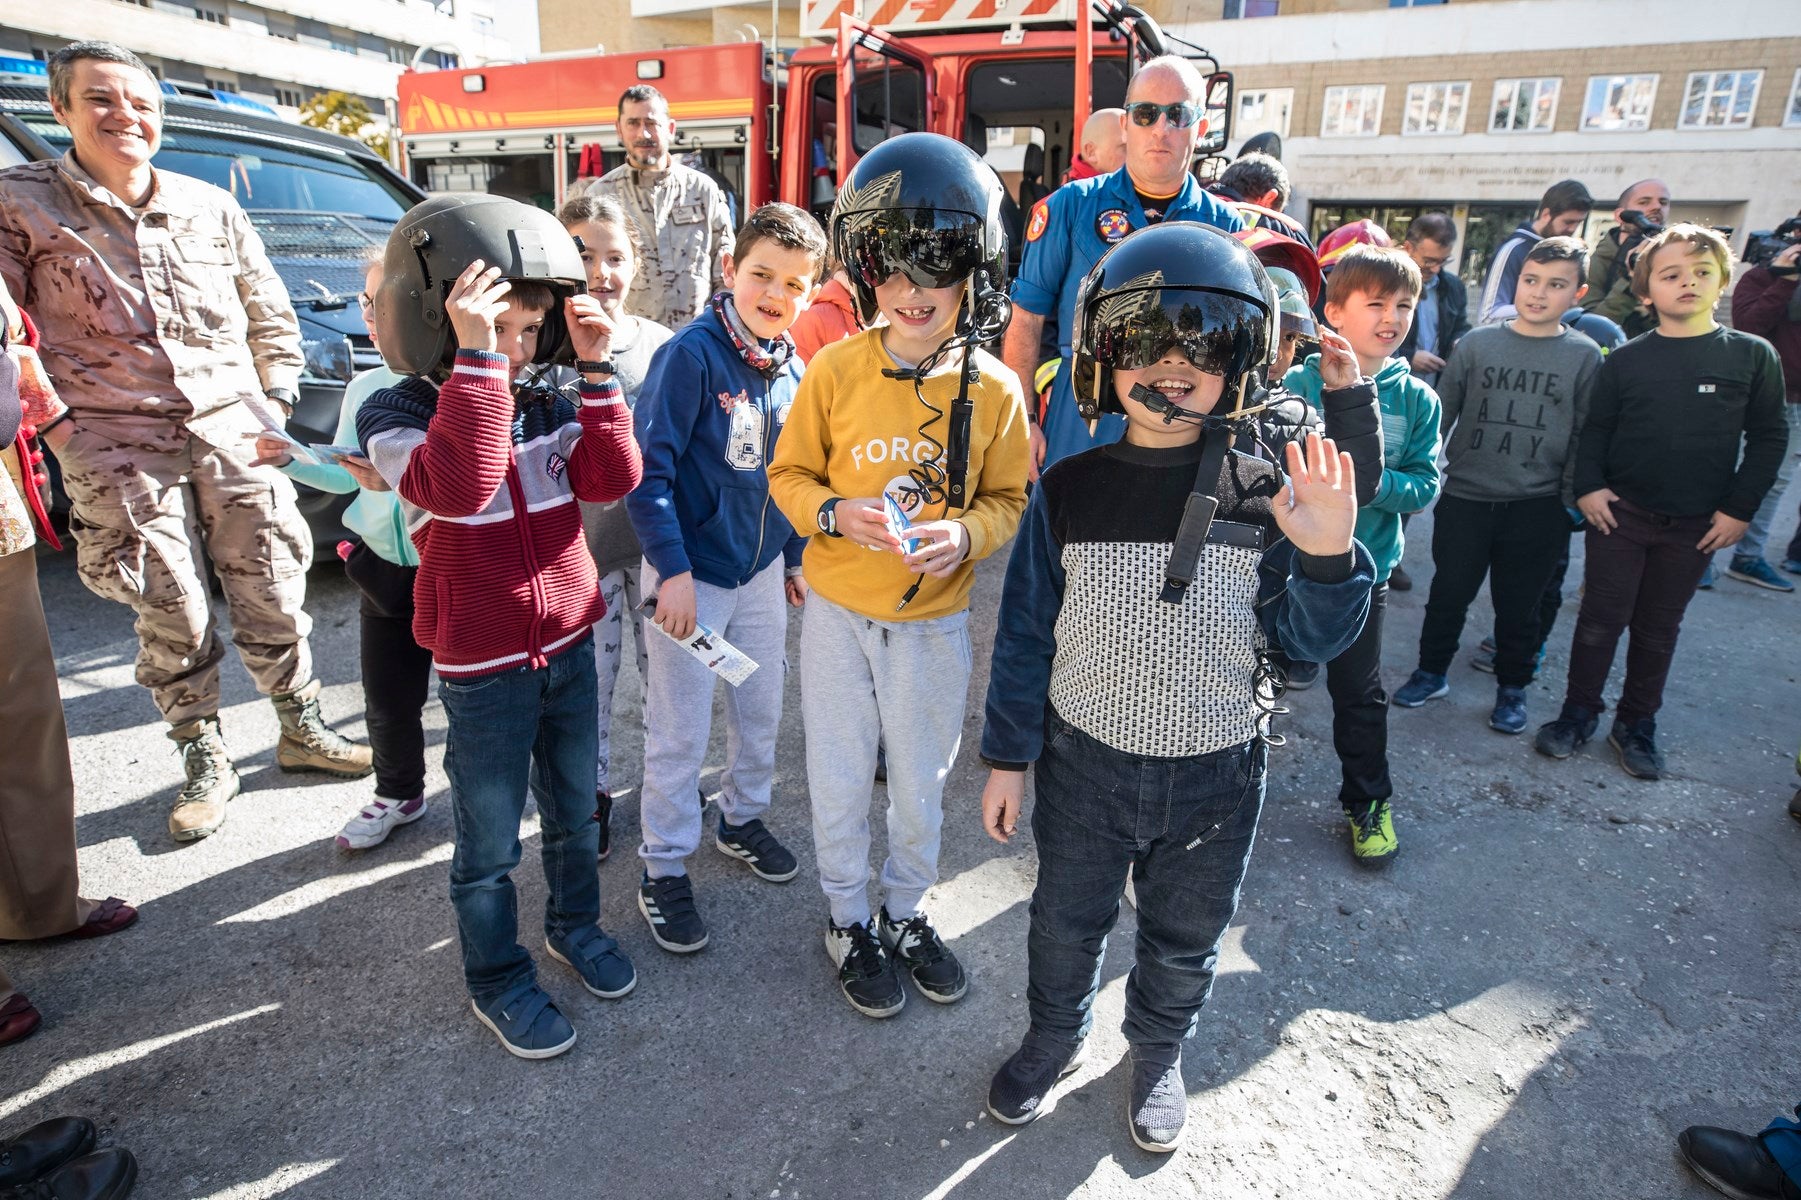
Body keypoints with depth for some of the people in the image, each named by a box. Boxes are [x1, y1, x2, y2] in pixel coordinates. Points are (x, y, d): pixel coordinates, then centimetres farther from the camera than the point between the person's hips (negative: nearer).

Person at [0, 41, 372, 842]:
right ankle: (205, 762, 18)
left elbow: (272, 319, 15)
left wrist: (272, 402, 5)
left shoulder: (212, 209, 8)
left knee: (272, 593, 5)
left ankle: (301, 732, 22)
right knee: (172, 612, 1)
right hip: (118, 444, -2)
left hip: (232, 428, 2)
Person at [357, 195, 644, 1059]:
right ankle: (496, 979, 33)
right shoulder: (395, 414, -13)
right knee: (490, 842, 12)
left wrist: (595, 370, -18)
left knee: (574, 811, 22)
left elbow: (612, 478, -13)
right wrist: (476, 358, -37)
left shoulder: (547, 408, 1)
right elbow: (457, 487, -34)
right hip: (482, 669, -4)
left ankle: (573, 923, 46)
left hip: (570, 646, 5)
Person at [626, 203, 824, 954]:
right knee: (680, 731, 5)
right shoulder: (692, 354, -19)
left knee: (762, 708, 19)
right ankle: (664, 869, 24)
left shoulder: (792, 366, 1)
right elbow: (649, 468, -20)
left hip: (762, 571, 6)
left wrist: (794, 556, 15)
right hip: (691, 575, -6)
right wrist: (672, 569, -22)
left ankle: (743, 817, 43)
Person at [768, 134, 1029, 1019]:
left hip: (935, 621, 1)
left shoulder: (994, 390, -9)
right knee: (841, 782, 14)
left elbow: (1009, 499, 2)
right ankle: (849, 922, 40)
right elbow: (788, 475, -1)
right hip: (838, 613, 0)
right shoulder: (835, 370, -11)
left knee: (921, 785, 18)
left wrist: (966, 534, -19)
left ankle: (906, 913, 44)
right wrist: (835, 513, -21)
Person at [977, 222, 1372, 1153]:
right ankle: (1054, 1036, 50)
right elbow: (1026, 635, -4)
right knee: (1067, 921, 21)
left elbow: (1308, 640, -7)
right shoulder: (1068, 491, -10)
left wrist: (1328, 558, -25)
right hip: (1084, 763, 0)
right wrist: (1007, 758, -1)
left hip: (1215, 775, 1)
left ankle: (1158, 1052, 52)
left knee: (1184, 940, 22)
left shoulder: (1266, 499, -10)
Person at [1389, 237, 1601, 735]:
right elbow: (1440, 413, 4)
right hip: (1464, 497, 0)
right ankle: (1432, 671, 29)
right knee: (1448, 595, 10)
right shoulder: (1478, 343, 0)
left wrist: (1572, 499, 1)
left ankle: (1512, 686, 30)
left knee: (1519, 605, 11)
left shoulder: (1585, 356, 0)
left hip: (1536, 507, 0)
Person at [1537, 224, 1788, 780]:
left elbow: (1769, 436, 1)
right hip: (1619, 514, -1)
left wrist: (1739, 508, -4)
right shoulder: (1625, 360, -2)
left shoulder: (1752, 355, -2)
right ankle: (1579, 712, 19)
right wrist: (1588, 487, -10)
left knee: (1659, 628, 12)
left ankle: (1637, 724, 25)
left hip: (1695, 524, 1)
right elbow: (1594, 428, 2)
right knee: (1601, 618, 5)